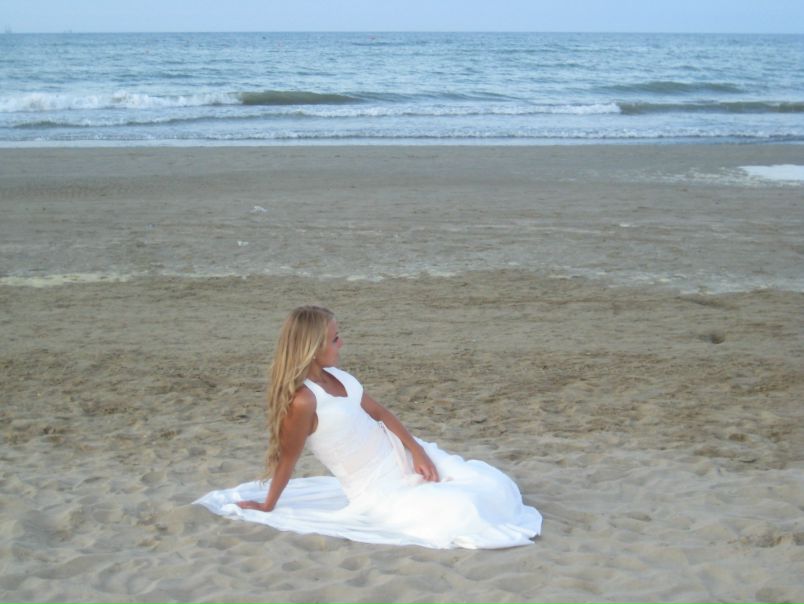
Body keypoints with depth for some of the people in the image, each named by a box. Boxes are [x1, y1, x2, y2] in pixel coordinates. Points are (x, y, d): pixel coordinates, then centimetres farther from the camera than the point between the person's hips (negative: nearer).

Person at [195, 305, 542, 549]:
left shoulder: (335, 375, -2)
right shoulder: (303, 401, -27)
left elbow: (378, 412, 6)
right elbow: (288, 460, -16)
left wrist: (417, 450, -2)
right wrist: (266, 508, -4)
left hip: (401, 456, 8)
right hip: (379, 494, -8)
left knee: (490, 485, 4)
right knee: (461, 511, -20)